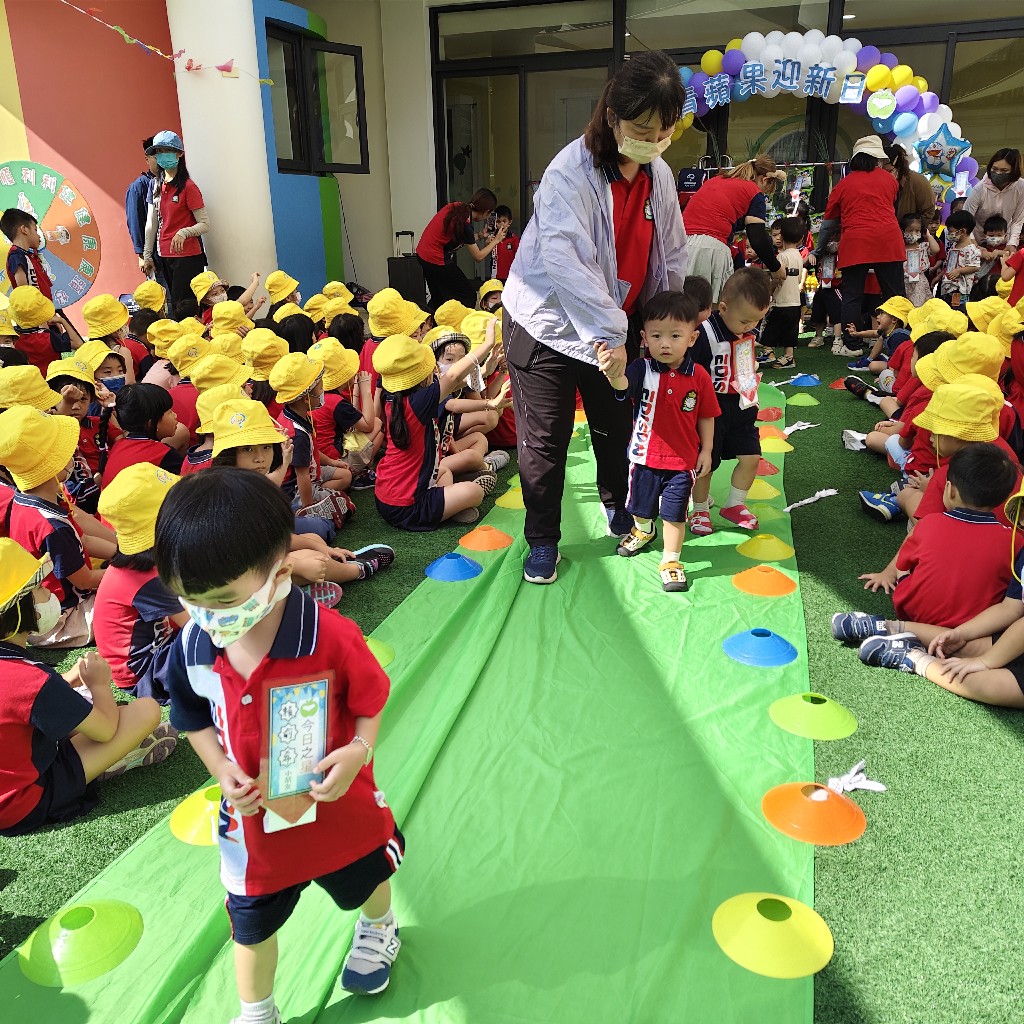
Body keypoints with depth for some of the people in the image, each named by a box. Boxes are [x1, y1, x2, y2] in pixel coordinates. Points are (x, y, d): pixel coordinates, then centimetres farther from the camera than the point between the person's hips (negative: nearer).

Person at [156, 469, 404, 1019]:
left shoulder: (331, 636, -32)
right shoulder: (193, 647, -18)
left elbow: (370, 699, -15)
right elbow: (195, 718, 0)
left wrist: (358, 752, -30)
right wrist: (222, 771, -14)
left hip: (339, 805, -2)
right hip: (255, 817, 2)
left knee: (367, 880, 30)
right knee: (251, 923, 23)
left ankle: (378, 929, 67)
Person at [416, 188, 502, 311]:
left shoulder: (457, 207, -1)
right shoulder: (465, 224, -22)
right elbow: (478, 257, -10)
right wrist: (496, 241, 0)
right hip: (436, 261, -9)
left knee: (438, 298, 21)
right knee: (468, 295, 4)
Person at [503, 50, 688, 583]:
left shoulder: (660, 175, 0)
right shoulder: (571, 171, -22)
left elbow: (672, 257, 8)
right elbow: (562, 259, -34)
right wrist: (612, 333, -36)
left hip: (616, 326, 6)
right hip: (548, 323, -5)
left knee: (617, 425, 18)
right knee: (544, 441, 1)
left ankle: (616, 502, 46)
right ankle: (542, 540, 19)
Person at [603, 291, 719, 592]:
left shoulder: (698, 376, -10)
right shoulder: (642, 369, -16)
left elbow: (706, 417, 0)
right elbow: (622, 384, -38)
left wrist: (706, 450, 0)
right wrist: (614, 372, -61)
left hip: (682, 460, -1)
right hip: (644, 455, 1)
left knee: (674, 515, 4)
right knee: (641, 506, 22)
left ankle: (671, 561, 23)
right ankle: (643, 531, 55)